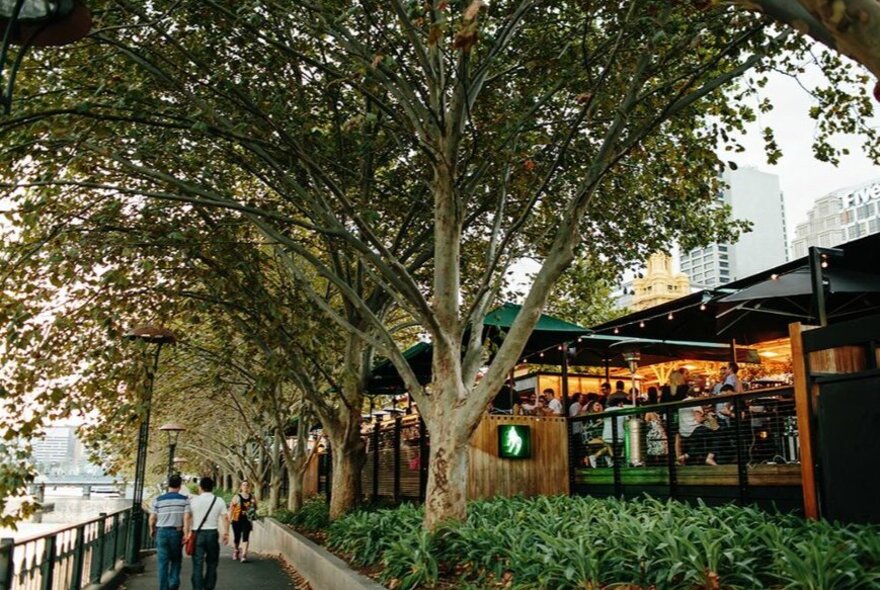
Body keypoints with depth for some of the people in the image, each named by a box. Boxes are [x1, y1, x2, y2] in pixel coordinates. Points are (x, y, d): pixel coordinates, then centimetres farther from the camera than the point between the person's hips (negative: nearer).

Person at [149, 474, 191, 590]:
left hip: (162, 532, 0)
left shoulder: (158, 499, 0)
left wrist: (152, 530, 18)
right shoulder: (184, 499, -2)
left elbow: (152, 518, 1)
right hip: (177, 532, 0)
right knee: (176, 559, 17)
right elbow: (187, 517, -10)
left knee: (163, 562, 6)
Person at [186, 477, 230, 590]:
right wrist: (226, 533, 4)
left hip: (197, 534, -1)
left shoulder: (194, 501, -1)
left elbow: (188, 519, -7)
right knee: (212, 564, 12)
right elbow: (225, 518, -2)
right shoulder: (219, 501, 3)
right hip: (212, 534, 1)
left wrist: (187, 533, -3)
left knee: (197, 565, 1)